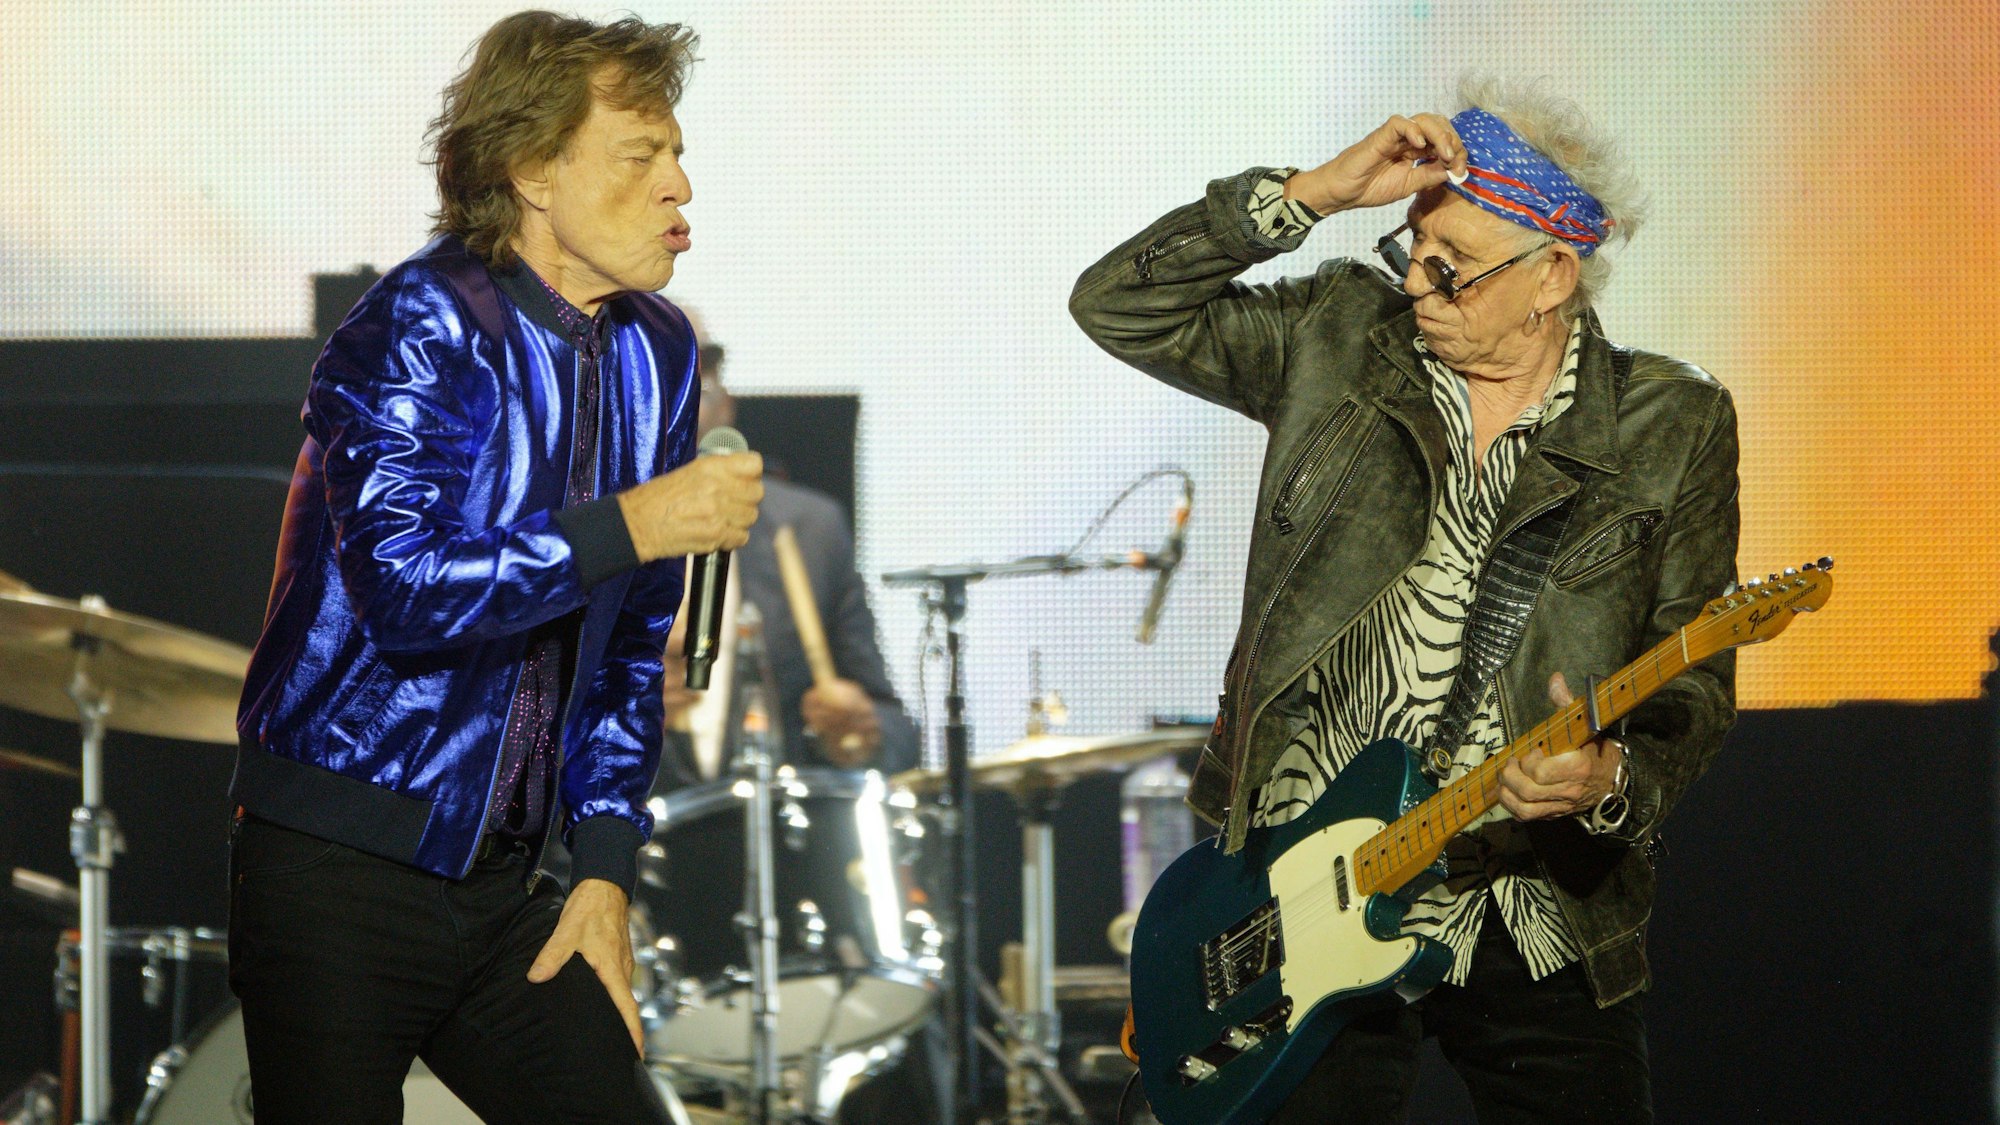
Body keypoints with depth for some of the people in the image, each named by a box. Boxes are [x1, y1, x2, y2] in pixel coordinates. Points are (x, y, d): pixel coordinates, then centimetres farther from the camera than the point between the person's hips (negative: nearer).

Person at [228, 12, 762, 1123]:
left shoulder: (654, 351, 10)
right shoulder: (419, 331, -12)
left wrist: (604, 872, 8)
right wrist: (631, 527, -23)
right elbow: (406, 588, -26)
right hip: (336, 876, -6)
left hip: (500, 885, 6)